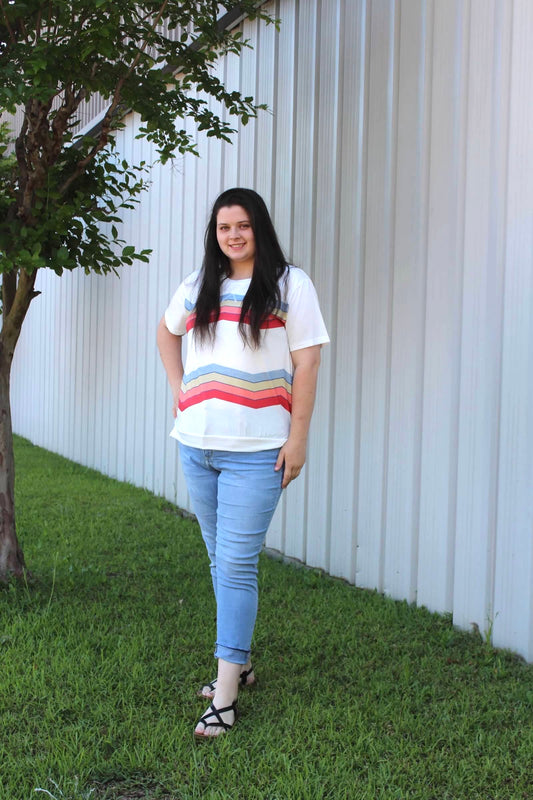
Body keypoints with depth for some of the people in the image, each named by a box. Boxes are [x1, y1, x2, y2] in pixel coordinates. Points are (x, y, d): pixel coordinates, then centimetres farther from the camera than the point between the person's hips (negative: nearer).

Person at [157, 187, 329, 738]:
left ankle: (225, 695, 0)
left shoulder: (288, 284, -1)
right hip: (196, 445, 6)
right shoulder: (198, 286, 13)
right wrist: (178, 385, 16)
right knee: (220, 561, 14)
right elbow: (166, 331, 31)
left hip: (255, 451, -5)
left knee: (236, 565, -7)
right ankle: (239, 662, 29)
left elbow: (306, 365, -5)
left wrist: (298, 438, -10)